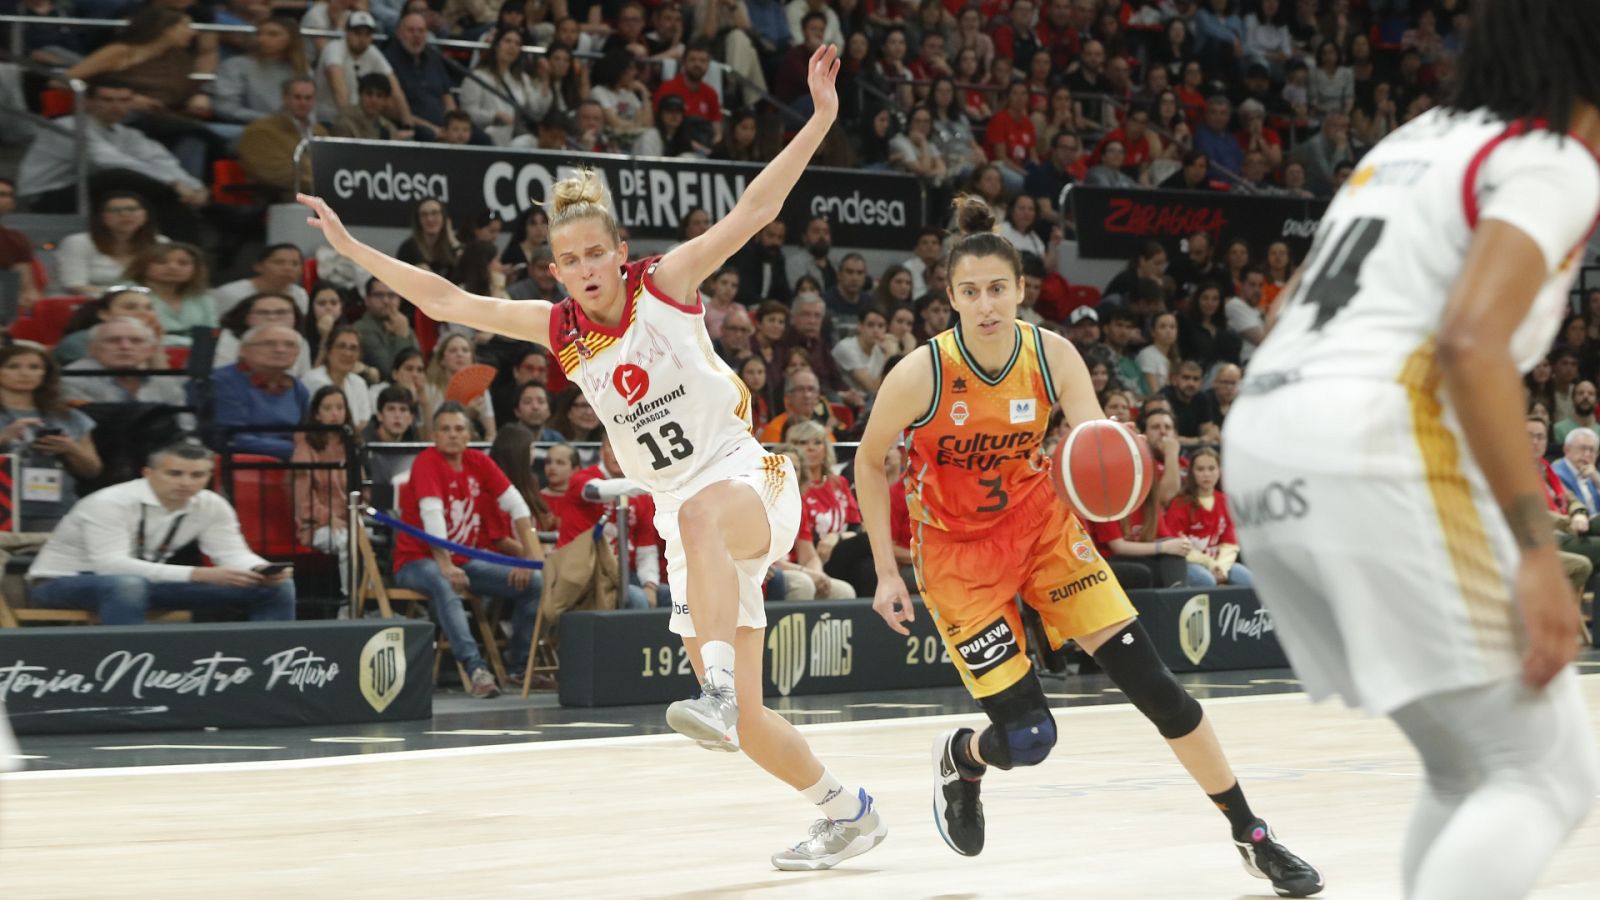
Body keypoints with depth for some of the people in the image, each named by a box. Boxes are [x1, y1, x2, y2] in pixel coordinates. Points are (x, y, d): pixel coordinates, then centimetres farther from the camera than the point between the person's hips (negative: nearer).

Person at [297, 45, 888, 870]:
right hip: (685, 516, 5)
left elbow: (753, 210, -12)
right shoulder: (559, 330, 6)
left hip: (748, 479, -5)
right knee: (744, 725, 0)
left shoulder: (664, 284, -4)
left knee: (702, 515, -44)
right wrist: (353, 249, 8)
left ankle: (718, 691, -51)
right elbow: (446, 301, 10)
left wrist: (819, 119, -20)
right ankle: (846, 812, 20)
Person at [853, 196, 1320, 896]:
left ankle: (1251, 837, 4)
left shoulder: (1053, 356, -14)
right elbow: (869, 461, -6)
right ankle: (959, 761, 29)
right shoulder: (920, 374, -21)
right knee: (1027, 739, -10)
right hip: (957, 550, -3)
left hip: (1039, 522, 3)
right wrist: (886, 572, -7)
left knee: (1150, 681, -7)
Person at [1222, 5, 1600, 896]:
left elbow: (1301, 311, 27)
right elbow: (1470, 341, -18)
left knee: (1472, 774, 19)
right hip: (1376, 454, -9)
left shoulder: (1420, 137, 24)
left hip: (1264, 451, 9)